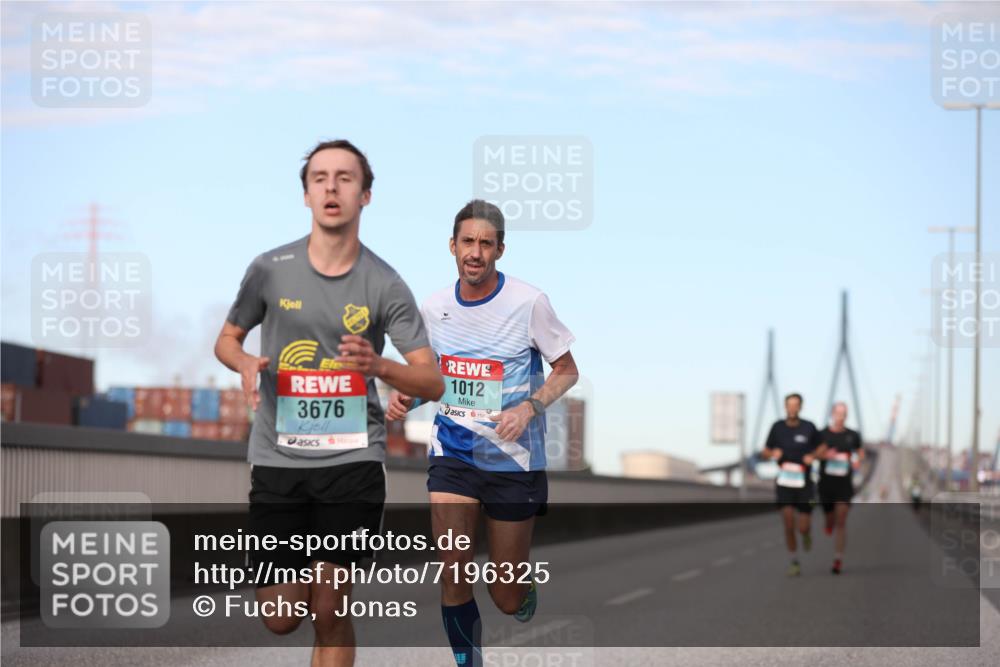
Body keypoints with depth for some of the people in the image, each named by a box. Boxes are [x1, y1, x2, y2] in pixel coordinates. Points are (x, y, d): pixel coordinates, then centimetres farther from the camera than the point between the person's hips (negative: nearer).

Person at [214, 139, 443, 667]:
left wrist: (377, 365, -25)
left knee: (329, 612, -6)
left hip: (352, 460, -1)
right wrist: (246, 363, -8)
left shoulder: (383, 284, -2)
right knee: (281, 618, 2)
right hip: (277, 459, 1)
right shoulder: (270, 270, 0)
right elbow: (226, 340, 16)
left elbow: (433, 383, -4)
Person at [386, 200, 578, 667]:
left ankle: (526, 584, 42)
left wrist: (529, 406, -20)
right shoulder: (434, 308, 1)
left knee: (508, 599, 5)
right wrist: (407, 396, -5)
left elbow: (567, 371, -2)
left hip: (513, 458, -2)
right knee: (453, 576, -9)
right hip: (452, 452, 3)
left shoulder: (528, 303, -12)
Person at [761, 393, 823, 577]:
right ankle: (794, 562, 6)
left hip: (804, 483, 0)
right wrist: (772, 454, -14)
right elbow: (764, 452, 8)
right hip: (784, 483, 0)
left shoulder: (809, 427, -3)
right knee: (788, 524, -10)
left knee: (803, 527, -2)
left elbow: (821, 448, 10)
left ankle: (807, 533, 36)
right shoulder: (777, 427, 0)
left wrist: (813, 456, -11)